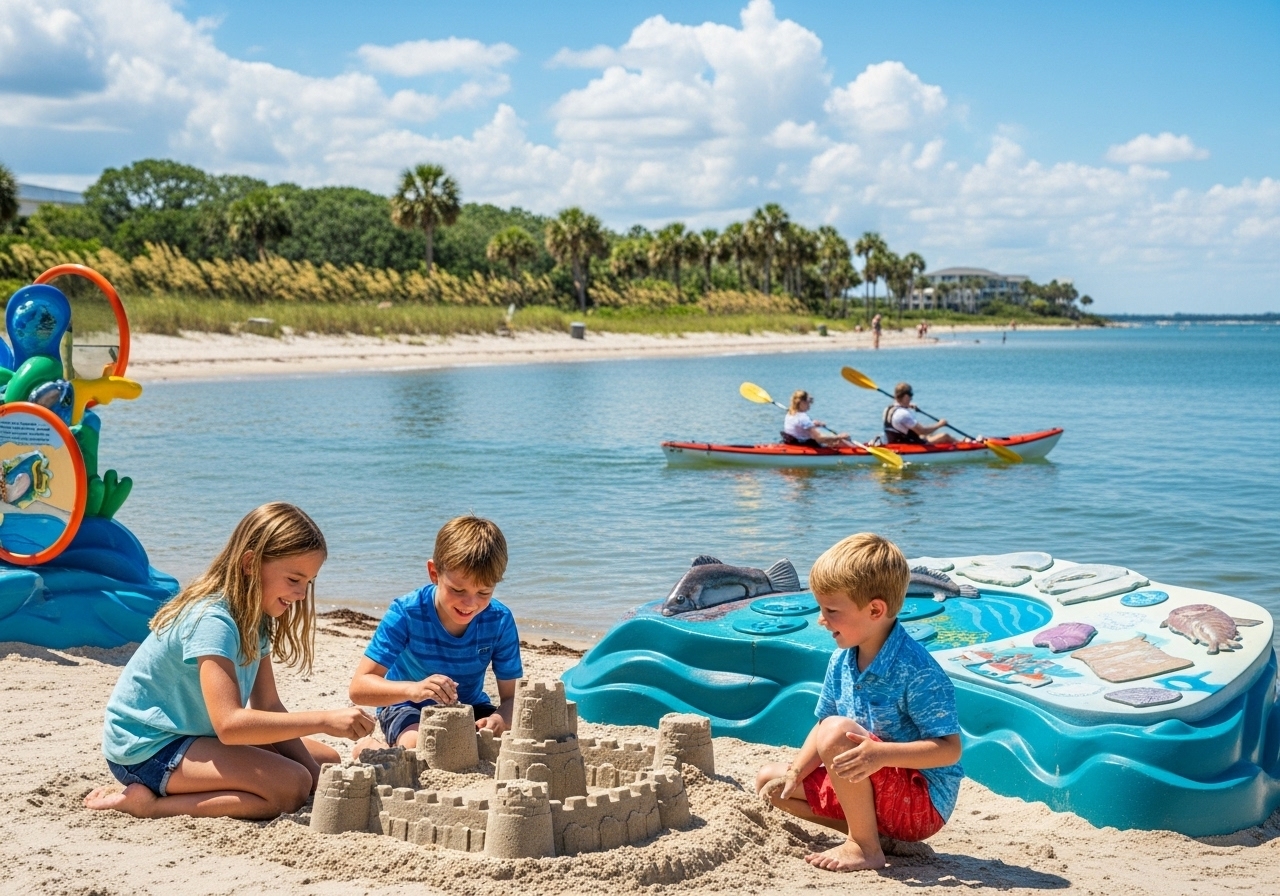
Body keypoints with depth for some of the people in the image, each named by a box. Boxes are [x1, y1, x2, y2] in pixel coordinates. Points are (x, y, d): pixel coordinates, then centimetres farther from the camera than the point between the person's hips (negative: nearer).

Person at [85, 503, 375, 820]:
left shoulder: (254, 617, 4)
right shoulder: (212, 620, -25)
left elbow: (268, 705, 3)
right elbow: (229, 724, -34)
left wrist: (312, 770, -9)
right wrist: (324, 720, -34)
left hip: (196, 734, 10)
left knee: (326, 762, 9)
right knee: (291, 786, -24)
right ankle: (148, 803, -14)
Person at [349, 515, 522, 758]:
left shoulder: (500, 621, -17)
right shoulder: (406, 613, -25)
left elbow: (511, 696, -14)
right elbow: (359, 687, -29)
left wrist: (500, 719, -39)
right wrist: (413, 689, -49)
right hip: (407, 707, -4)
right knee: (419, 745, -35)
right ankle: (373, 749, -1)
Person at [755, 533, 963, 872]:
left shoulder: (916, 670, -23)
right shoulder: (842, 660, 0)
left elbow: (950, 749, -25)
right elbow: (821, 725, 10)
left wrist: (882, 753, -37)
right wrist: (794, 773, -4)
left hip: (925, 802, -9)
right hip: (865, 788, 9)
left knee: (837, 732, -29)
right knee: (769, 780, 7)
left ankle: (865, 847, -16)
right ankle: (872, 828, 1)